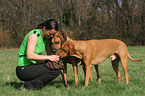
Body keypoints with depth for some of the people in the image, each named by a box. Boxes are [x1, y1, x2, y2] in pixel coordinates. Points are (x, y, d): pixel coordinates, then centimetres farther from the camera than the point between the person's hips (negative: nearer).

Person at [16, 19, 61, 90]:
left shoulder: (45, 37, 8)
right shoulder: (34, 35, -18)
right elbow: (29, 55, -29)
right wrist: (49, 57, -27)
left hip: (31, 66, 9)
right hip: (23, 70, -9)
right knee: (56, 70, -17)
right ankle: (31, 84, -8)